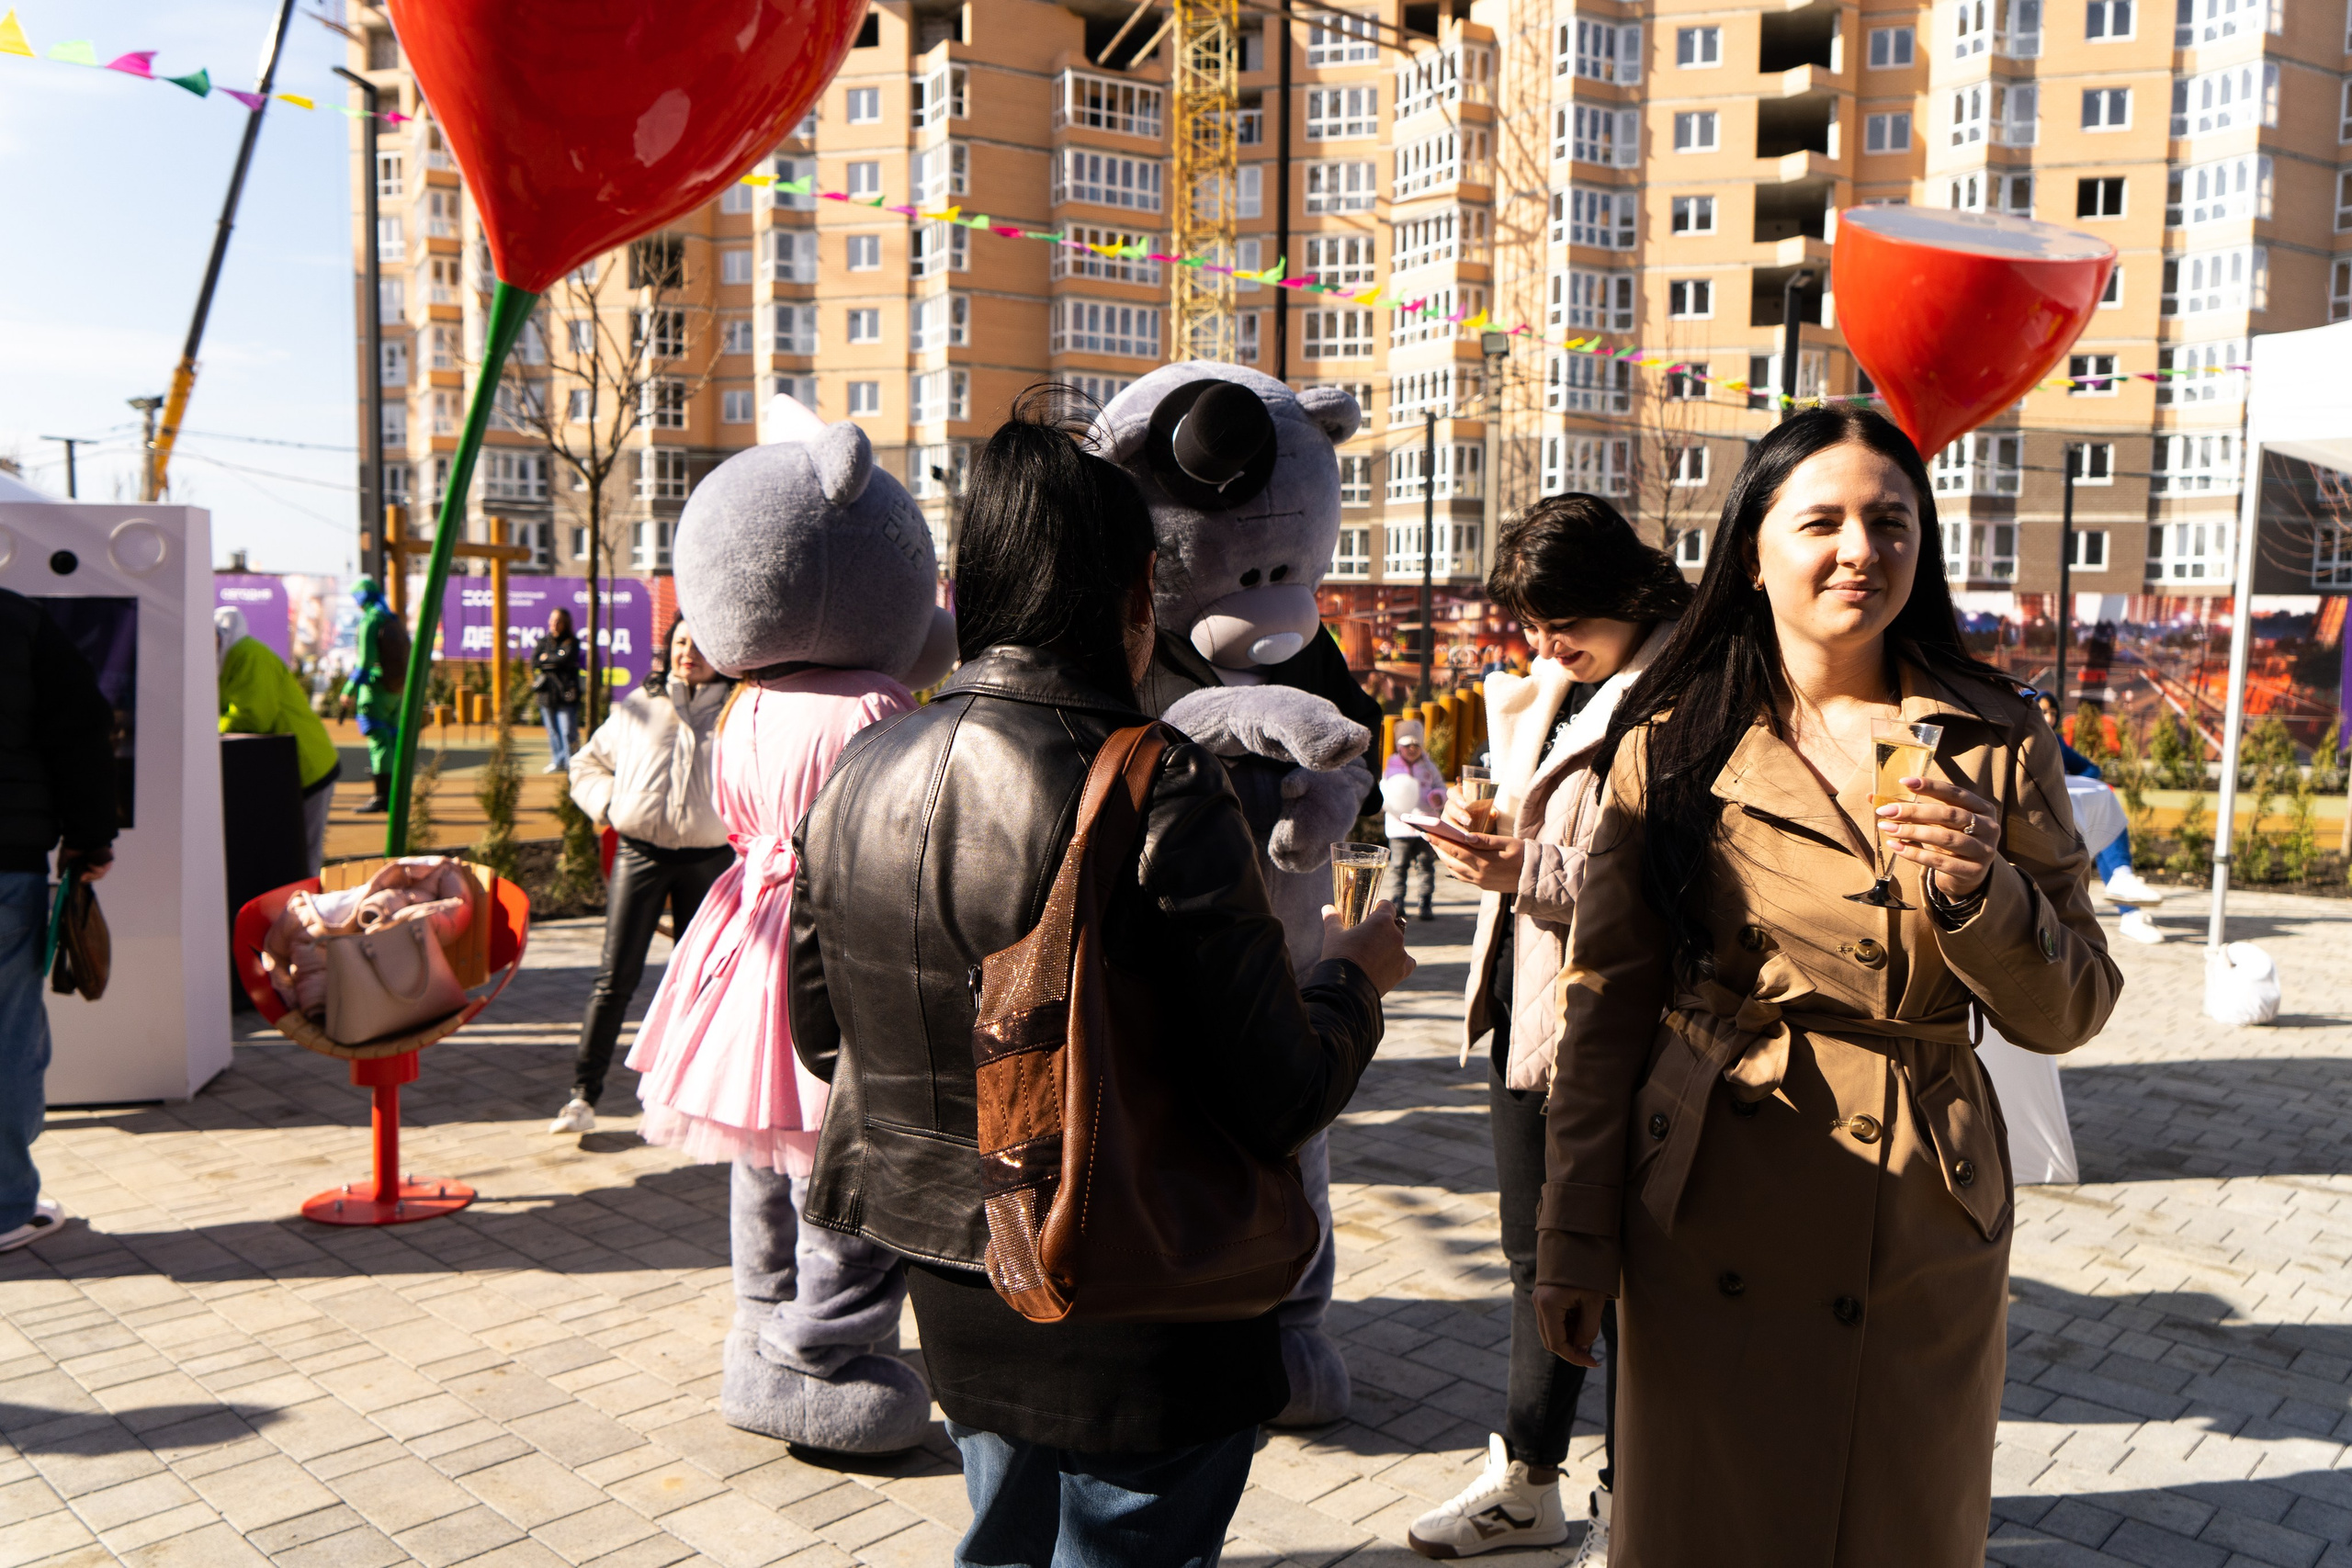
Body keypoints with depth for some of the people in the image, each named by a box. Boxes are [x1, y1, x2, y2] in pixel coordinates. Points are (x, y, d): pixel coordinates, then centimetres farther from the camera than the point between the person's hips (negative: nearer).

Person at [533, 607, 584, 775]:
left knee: (568, 731, -9)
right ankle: (557, 762, 16)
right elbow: (534, 662, 2)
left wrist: (546, 659, -1)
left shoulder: (571, 642, 4)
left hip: (566, 693, -4)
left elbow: (567, 658, -14)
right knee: (553, 731, 8)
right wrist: (556, 662, -6)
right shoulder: (543, 641, 15)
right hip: (547, 693, 4)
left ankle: (571, 762, -4)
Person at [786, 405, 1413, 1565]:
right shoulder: (1159, 794, -24)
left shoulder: (861, 777, -4)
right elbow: (1278, 1103, -21)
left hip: (952, 1295, 6)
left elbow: (821, 1038, 8)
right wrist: (1355, 971, -2)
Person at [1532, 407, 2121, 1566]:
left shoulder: (1996, 746, 0)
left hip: (1922, 1234, 1)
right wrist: (1574, 1238, -2)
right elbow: (1606, 998, -1)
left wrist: (1981, 889, -20)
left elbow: (2067, 1014, 0)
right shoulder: (1671, 745, -3)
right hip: (1708, 1228, -1)